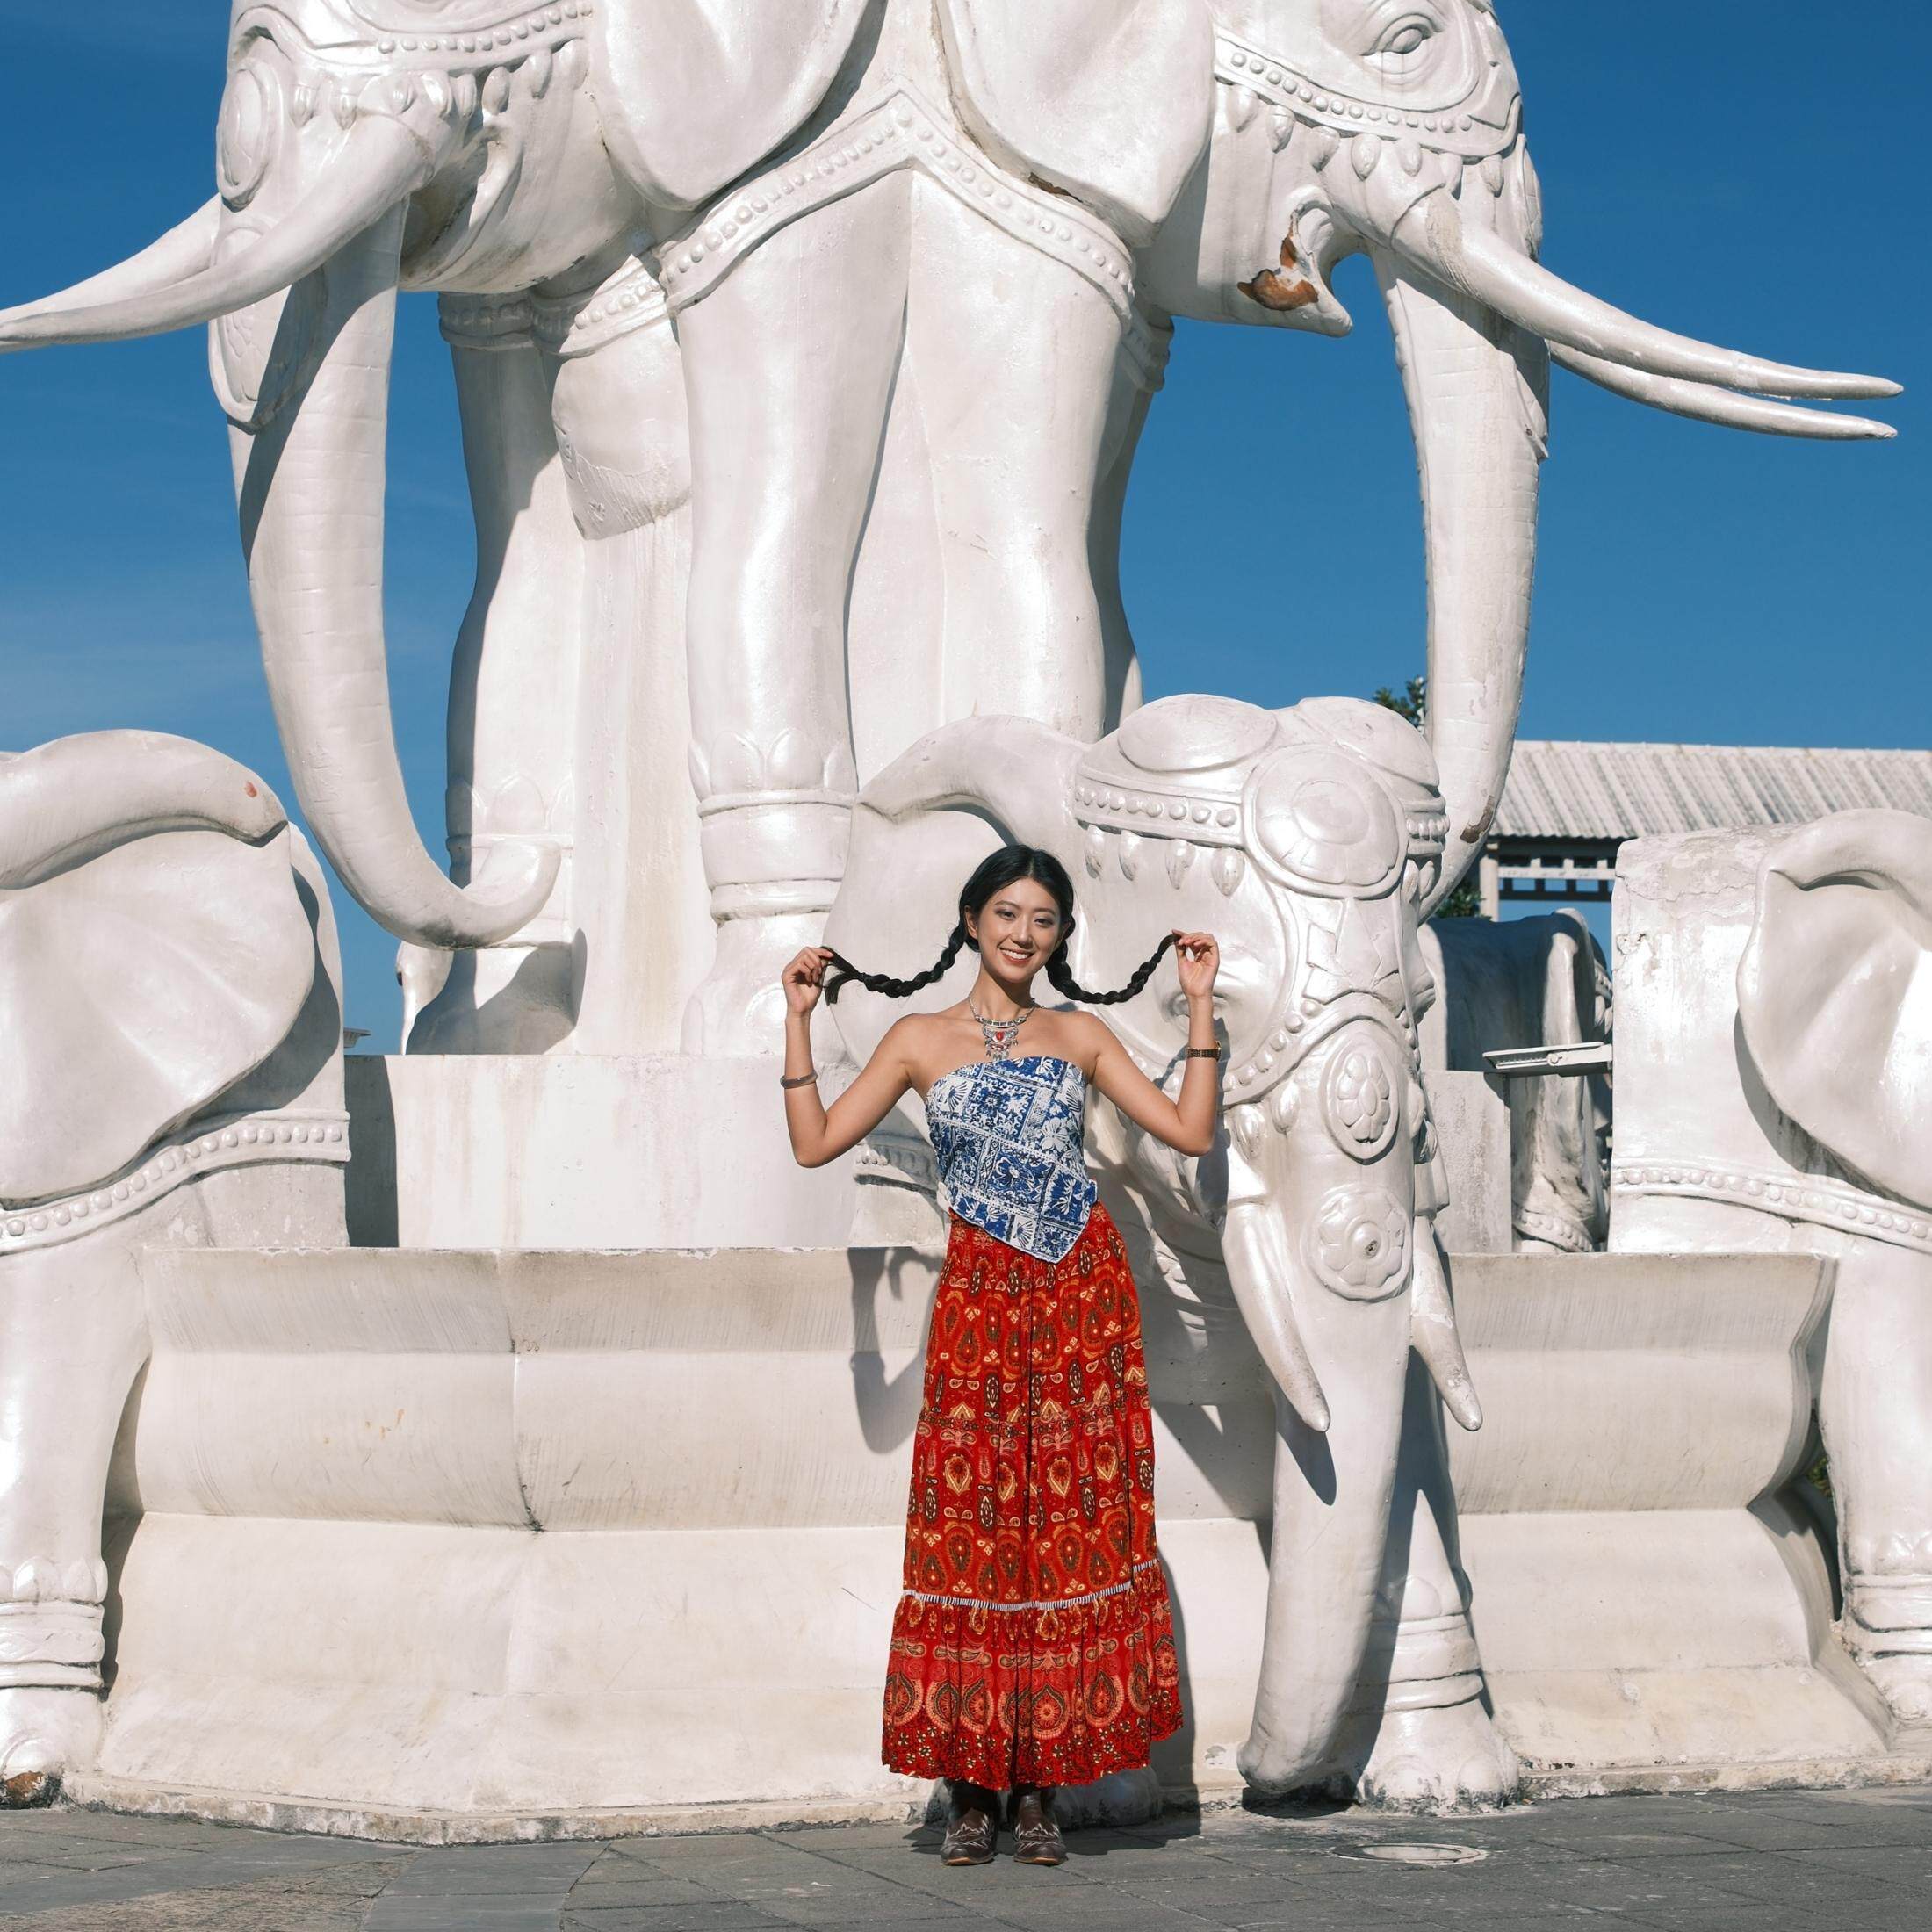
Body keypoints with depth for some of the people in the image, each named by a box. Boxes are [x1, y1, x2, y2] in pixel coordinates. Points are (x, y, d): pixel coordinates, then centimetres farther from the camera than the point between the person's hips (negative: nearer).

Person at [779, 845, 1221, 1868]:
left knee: (1072, 1534, -1)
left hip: (1081, 1298, 1)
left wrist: (1200, 1006, 2)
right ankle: (972, 1786, 3)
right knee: (970, 1532, -4)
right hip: (978, 1303, -1)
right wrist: (799, 1018, 1)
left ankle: (1040, 1786, 5)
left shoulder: (1080, 1035, 10)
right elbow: (815, 1142, 3)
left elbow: (1192, 1131, 4)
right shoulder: (921, 1040, 8)